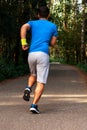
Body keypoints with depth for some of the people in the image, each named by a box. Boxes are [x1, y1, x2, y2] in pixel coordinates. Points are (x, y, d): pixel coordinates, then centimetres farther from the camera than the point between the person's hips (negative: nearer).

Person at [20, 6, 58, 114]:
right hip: (43, 54, -3)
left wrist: (23, 42, -8)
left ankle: (28, 89, 1)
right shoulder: (53, 26, 15)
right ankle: (34, 105, -14)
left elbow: (24, 27, -6)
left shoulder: (32, 23, 17)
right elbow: (53, 43, 15)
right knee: (41, 82, -2)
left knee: (33, 75, 29)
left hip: (31, 54, 3)